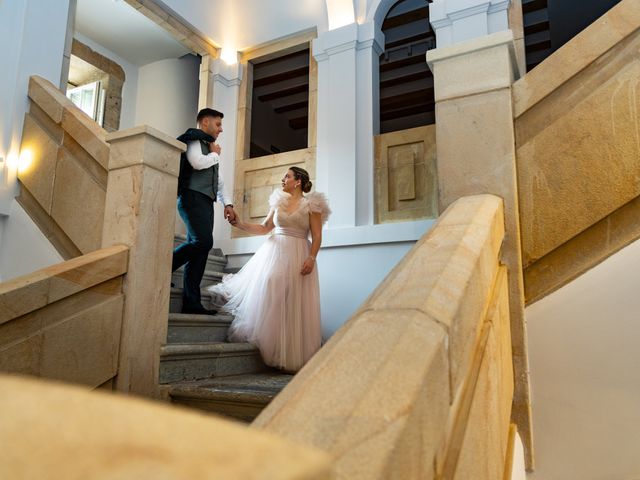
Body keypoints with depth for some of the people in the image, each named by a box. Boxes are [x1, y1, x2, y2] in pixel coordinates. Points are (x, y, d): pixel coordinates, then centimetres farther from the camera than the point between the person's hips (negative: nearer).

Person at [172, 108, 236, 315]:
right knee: (204, 241, -23)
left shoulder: (209, 147, 29)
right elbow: (198, 162, -17)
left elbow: (219, 181, 26)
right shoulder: (193, 139, 4)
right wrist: (215, 154, 2)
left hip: (206, 202, 8)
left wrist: (227, 203, 12)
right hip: (193, 197, -8)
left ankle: (191, 303, -2)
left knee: (200, 249, 0)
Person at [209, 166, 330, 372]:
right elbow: (265, 228, 16)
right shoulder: (278, 202, 14)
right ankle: (269, 347, 9)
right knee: (268, 297, -2)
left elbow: (317, 236, -4)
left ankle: (292, 356, 2)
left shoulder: (311, 205, 0)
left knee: (294, 307, -6)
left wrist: (311, 258, -17)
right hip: (274, 252, 5)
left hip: (298, 256, -4)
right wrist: (241, 225, 4)